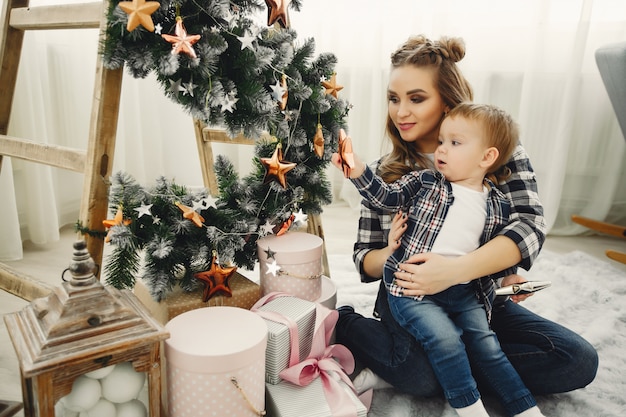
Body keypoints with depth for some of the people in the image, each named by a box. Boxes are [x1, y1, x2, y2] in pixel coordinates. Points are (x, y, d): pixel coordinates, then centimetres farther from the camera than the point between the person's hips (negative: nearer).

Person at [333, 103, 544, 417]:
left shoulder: (497, 205, 7)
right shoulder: (424, 182, 1)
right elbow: (387, 196, -9)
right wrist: (359, 172, -23)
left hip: (464, 292, 3)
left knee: (487, 346, 0)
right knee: (445, 339, -20)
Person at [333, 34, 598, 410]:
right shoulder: (384, 173, 1)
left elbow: (531, 225, -18)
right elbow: (365, 259, 3)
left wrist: (455, 269, -33)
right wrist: (390, 254, -22)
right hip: (410, 298, -2)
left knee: (579, 359, -19)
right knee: (420, 375, -31)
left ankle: (398, 370, -17)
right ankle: (343, 323, -3)